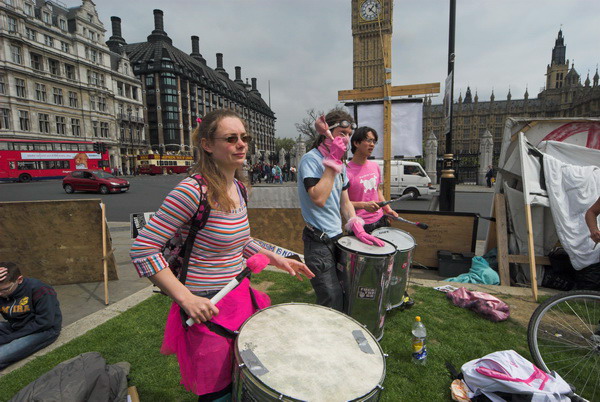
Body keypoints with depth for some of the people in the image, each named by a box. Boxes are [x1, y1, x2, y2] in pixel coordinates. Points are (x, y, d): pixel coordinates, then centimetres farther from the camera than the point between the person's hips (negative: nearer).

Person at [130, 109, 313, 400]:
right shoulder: (192, 191, -23)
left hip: (240, 297, 7)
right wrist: (186, 298, -24)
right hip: (207, 308, -7)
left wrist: (276, 259, 5)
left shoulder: (237, 188, 2)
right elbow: (143, 249, -20)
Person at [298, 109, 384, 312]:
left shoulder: (339, 165, 12)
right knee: (332, 303, -5)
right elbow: (319, 198, -27)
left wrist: (357, 229, 2)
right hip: (318, 242, -9)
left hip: (337, 237, 9)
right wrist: (333, 162, -22)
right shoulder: (311, 159, -14)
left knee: (344, 294, 21)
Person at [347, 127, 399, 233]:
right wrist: (364, 205, -28)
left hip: (380, 220, 7)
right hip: (360, 224, -6)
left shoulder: (375, 166, 7)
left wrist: (388, 209, 7)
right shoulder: (347, 171, -15)